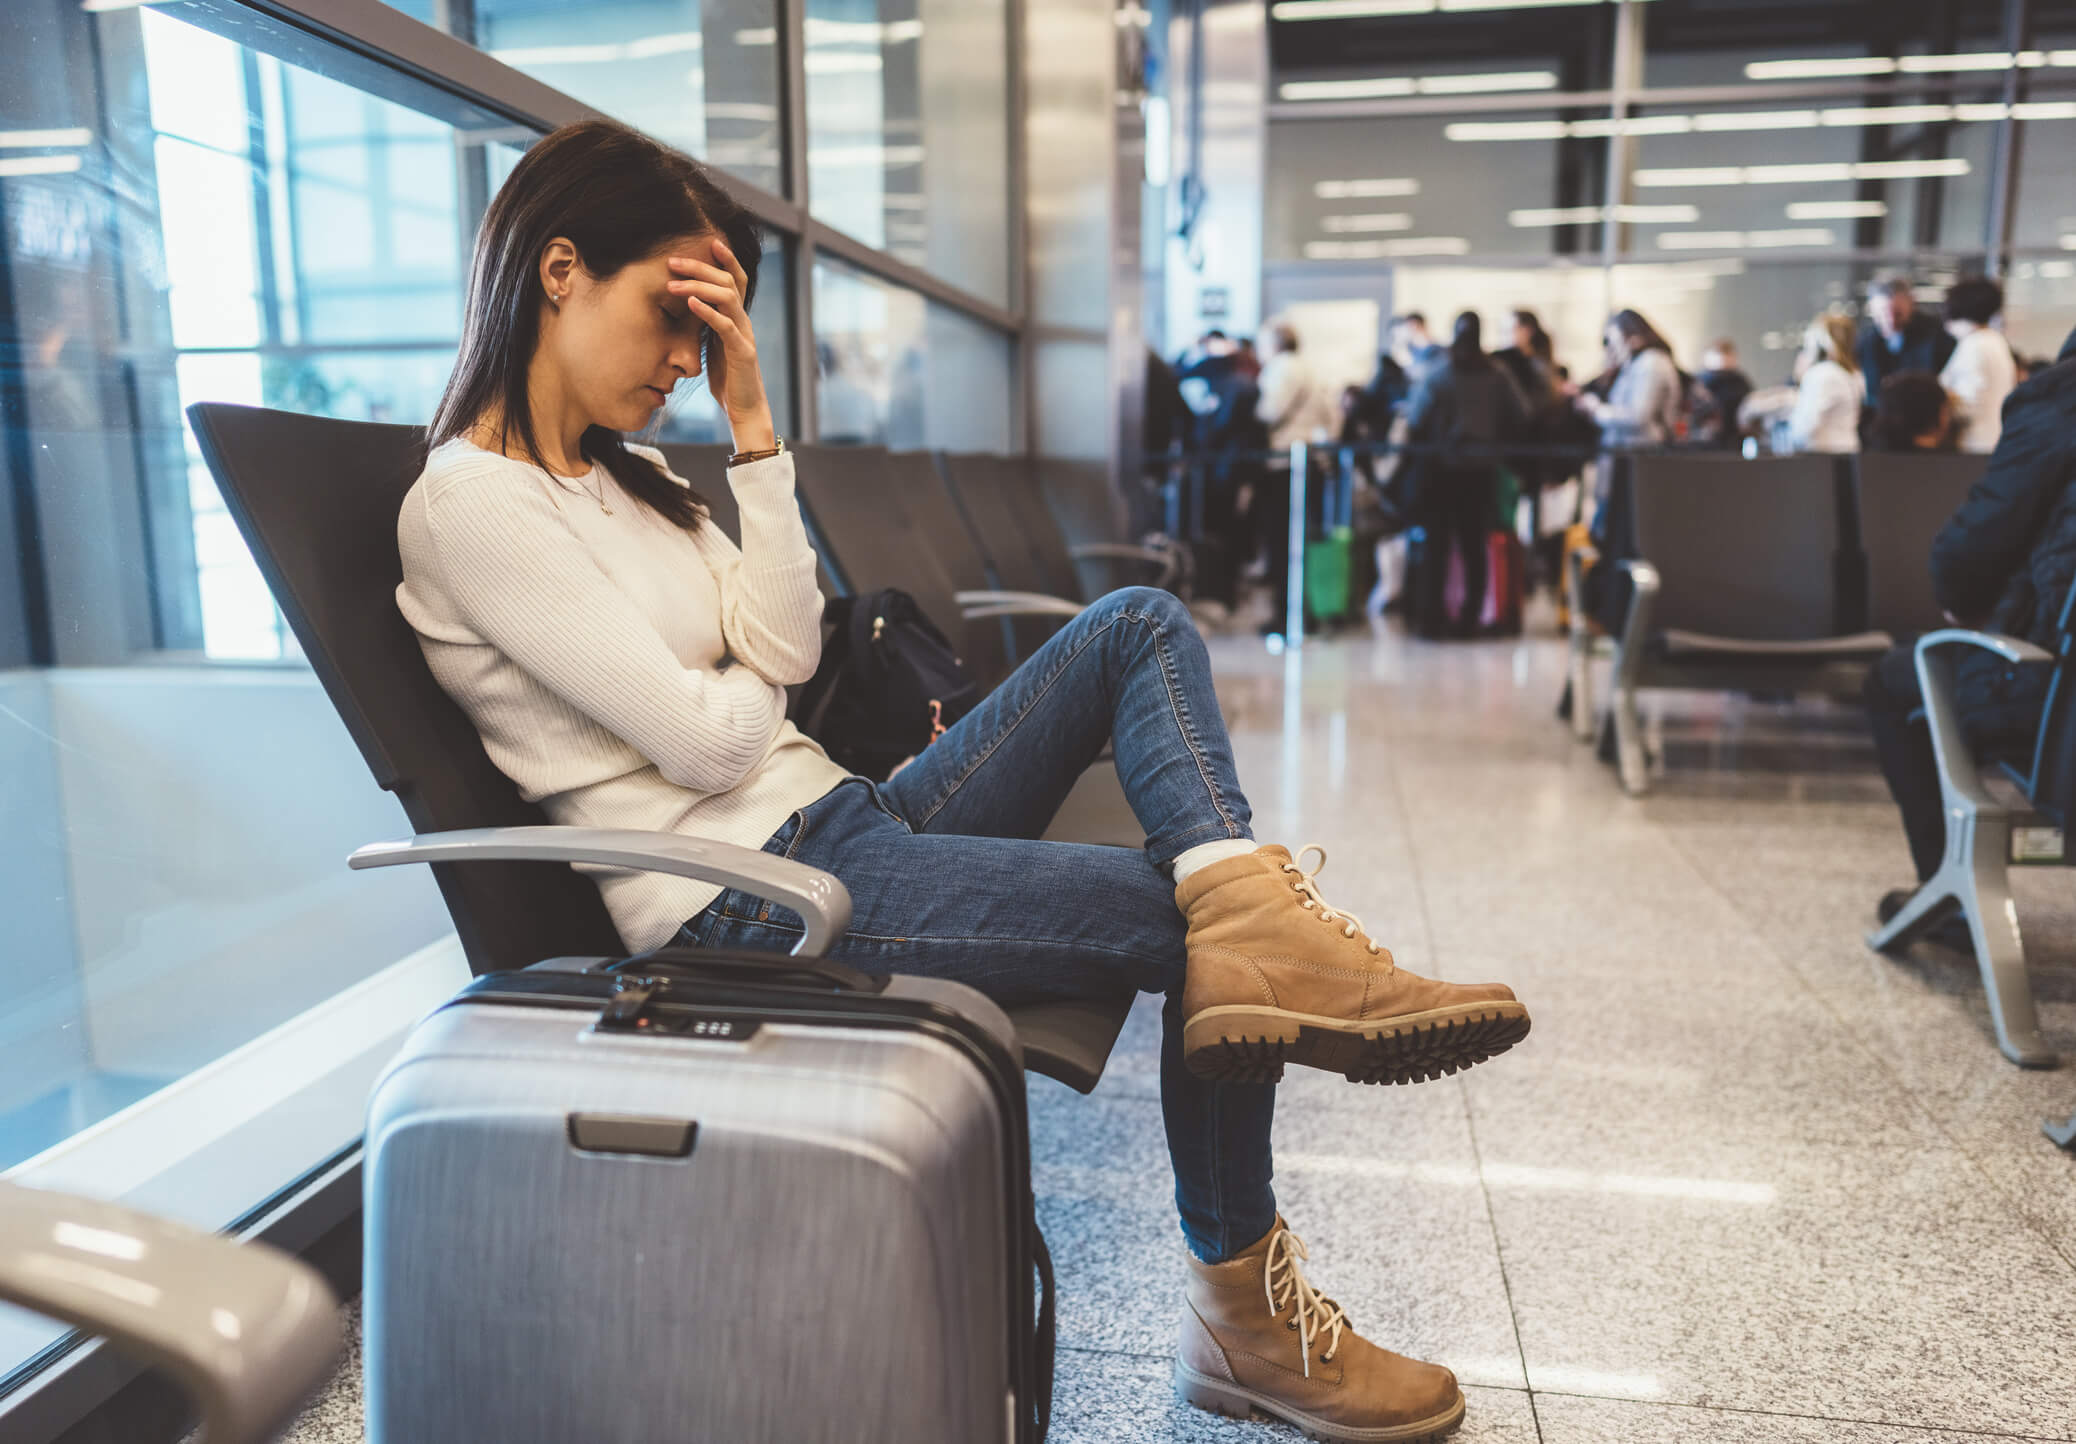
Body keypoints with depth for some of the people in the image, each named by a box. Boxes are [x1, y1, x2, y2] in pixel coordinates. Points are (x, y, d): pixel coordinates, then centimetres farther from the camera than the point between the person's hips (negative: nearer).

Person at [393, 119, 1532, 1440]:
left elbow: (784, 653, 5)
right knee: (1206, 936, -10)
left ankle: (1262, 920, -27)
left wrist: (753, 425, 1)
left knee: (1141, 624, -1)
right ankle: (1244, 1315, 9)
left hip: (842, 826, 10)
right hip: (746, 898, -9)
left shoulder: (623, 478, 19)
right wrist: (754, 686, 7)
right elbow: (706, 740, -17)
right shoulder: (470, 502, -10)